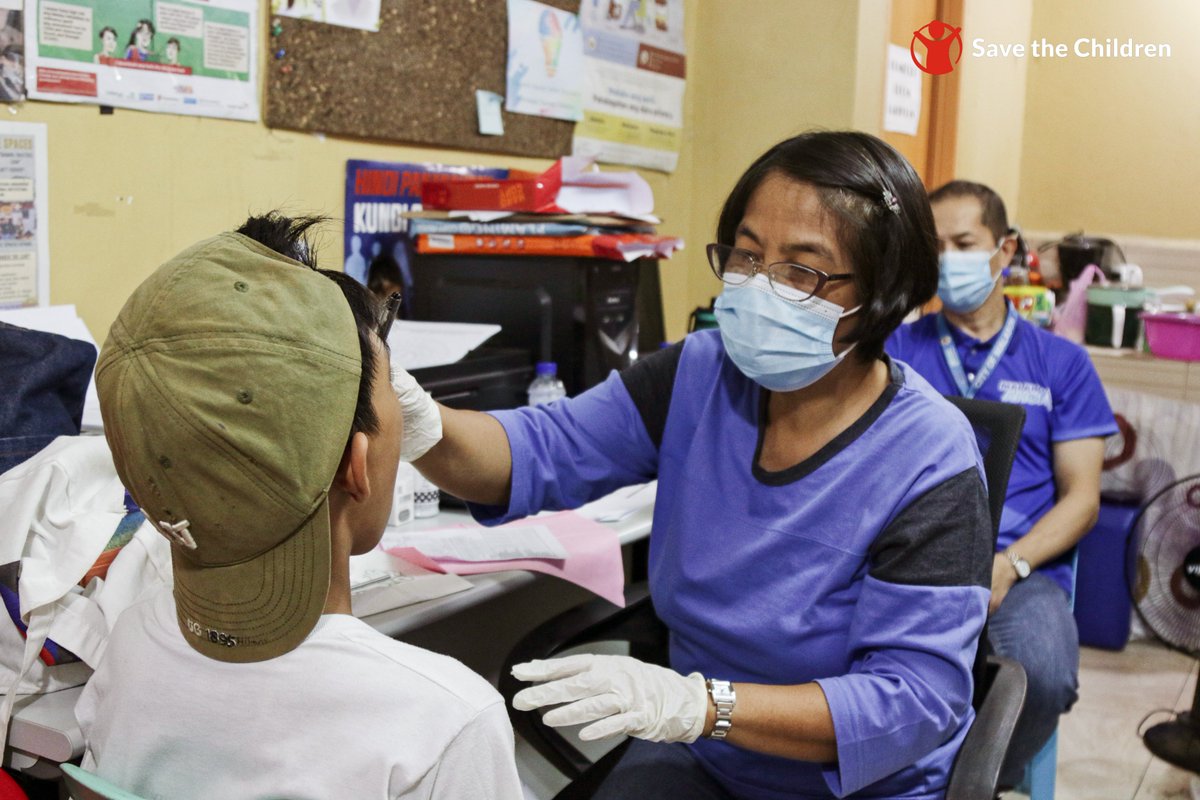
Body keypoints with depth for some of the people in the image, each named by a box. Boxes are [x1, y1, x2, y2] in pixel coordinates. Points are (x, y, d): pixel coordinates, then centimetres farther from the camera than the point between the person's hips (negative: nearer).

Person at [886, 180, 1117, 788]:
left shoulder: (1061, 363, 14)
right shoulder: (895, 350, 14)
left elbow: (1081, 497, 9)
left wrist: (1009, 565, -10)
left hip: (1019, 570, 1)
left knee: (1043, 674, -32)